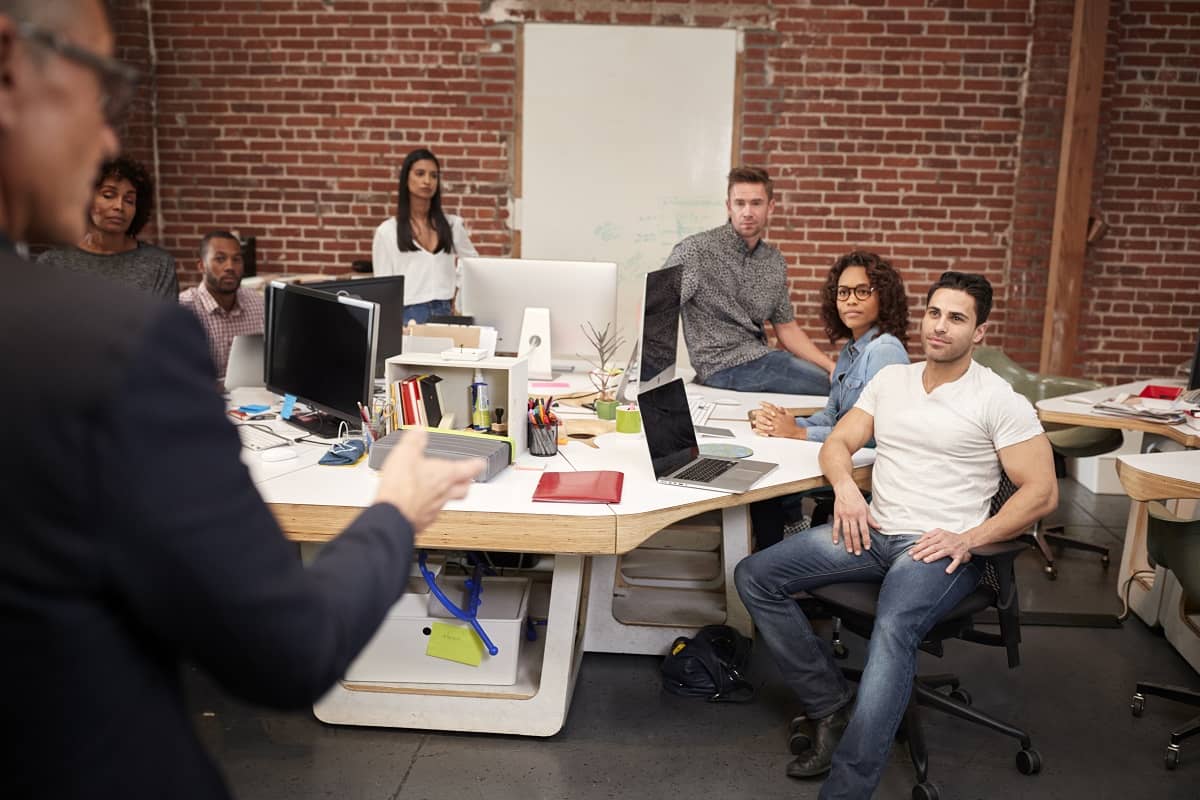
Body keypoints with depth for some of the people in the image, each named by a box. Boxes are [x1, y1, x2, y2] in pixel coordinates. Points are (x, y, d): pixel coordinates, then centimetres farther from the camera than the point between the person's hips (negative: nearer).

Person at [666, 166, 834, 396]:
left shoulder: (775, 262, 11)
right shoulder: (697, 250, -9)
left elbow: (787, 328, 16)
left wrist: (833, 367, 4)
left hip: (759, 356, 7)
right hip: (723, 365, -7)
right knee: (835, 386, -14)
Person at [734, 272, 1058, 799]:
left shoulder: (998, 400, 0)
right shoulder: (891, 379, 16)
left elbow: (1041, 492, -4)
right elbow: (838, 443, 16)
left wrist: (969, 540, -16)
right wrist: (844, 484, -8)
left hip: (941, 547, -6)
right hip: (874, 532, 6)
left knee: (893, 629, -37)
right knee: (754, 577, -10)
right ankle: (830, 706, -3)